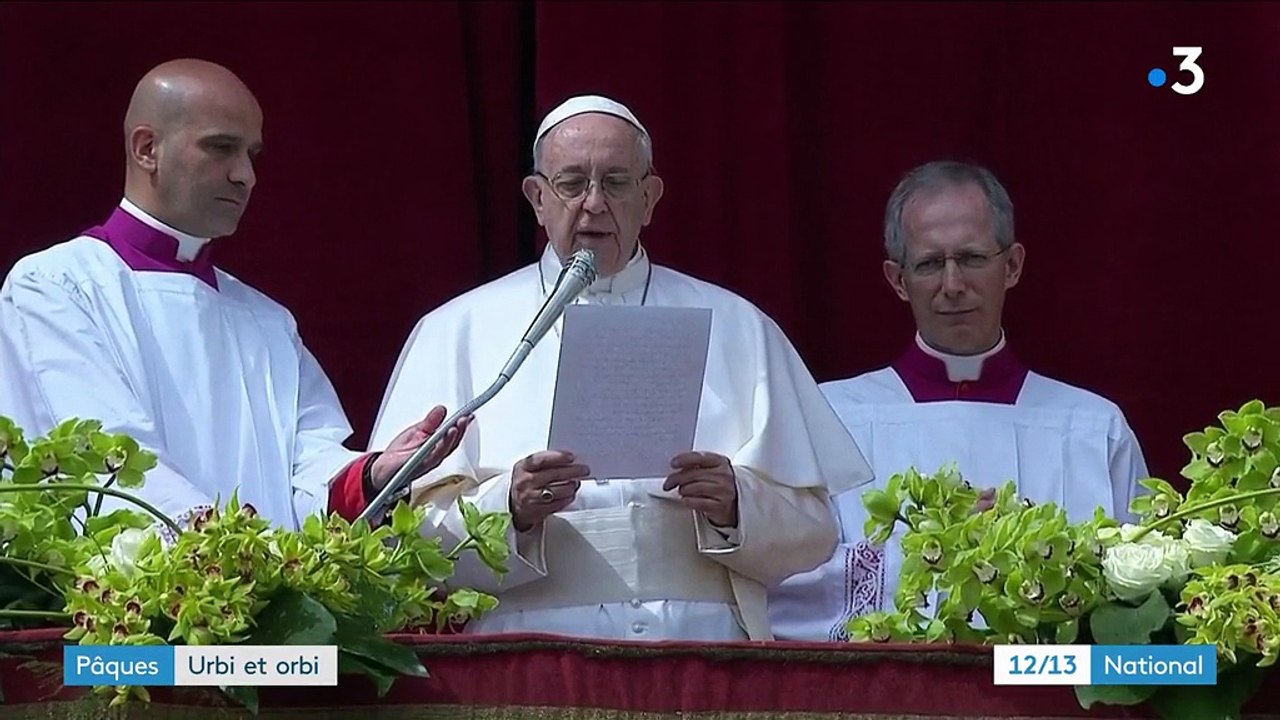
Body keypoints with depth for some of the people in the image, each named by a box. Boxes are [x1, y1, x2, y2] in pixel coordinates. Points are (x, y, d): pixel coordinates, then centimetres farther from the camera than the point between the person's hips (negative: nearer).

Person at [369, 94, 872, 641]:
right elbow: (408, 531, 3)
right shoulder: (457, 331, 13)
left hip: (702, 641, 1)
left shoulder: (736, 329, 16)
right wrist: (509, 509, -13)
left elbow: (812, 534, 13)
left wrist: (737, 505, -5)